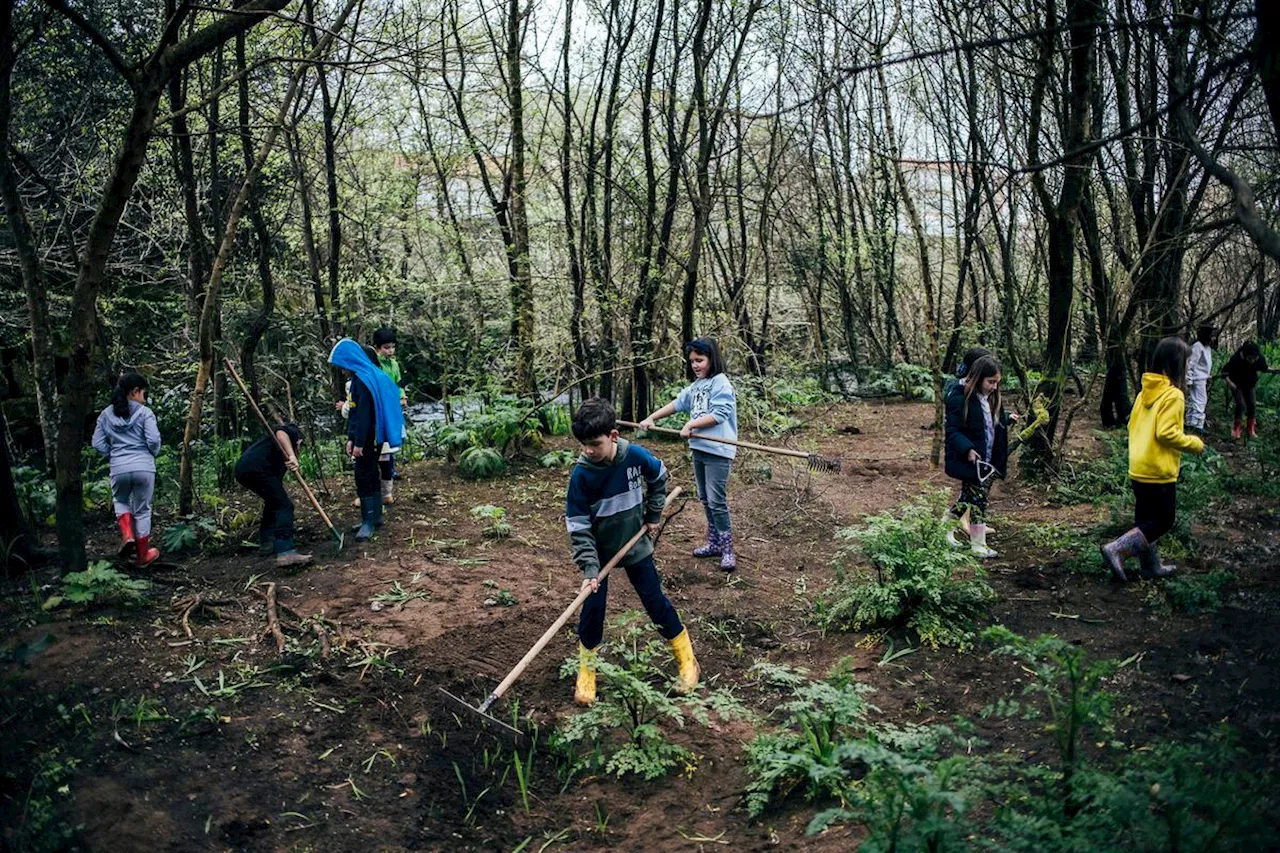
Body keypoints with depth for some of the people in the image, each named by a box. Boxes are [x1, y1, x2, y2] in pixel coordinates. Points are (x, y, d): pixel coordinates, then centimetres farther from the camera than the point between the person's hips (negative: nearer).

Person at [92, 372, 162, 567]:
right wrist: (153, 453, 7)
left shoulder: (106, 414, 7)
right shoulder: (144, 412, -5)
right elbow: (153, 440, -13)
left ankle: (127, 535, 5)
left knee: (120, 500, 29)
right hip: (144, 467, -2)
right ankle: (142, 555, 20)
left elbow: (98, 443, 5)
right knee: (142, 510, 11)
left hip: (119, 468, 2)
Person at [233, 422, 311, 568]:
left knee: (274, 502, 29)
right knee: (284, 506, -13)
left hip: (241, 470, 9)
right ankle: (285, 553, -28)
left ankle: (266, 543, 32)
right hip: (257, 468, -9)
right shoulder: (292, 432, 15)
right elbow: (280, 433, -11)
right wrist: (291, 456, -22)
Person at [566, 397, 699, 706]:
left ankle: (687, 661, 24)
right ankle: (585, 674, 18)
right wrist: (589, 568, -23)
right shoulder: (581, 474, -23)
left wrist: (653, 515, 7)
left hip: (635, 545, 1)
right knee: (592, 608, -2)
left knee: (656, 602, 7)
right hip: (599, 551, -1)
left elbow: (659, 477, 4)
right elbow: (578, 525, -18)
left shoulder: (635, 456, -20)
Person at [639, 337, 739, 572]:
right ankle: (714, 543, 25)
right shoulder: (696, 386, 15)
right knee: (705, 499, 15)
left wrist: (690, 425, -17)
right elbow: (676, 404, 17)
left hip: (718, 450, -9)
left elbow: (718, 415, -19)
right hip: (699, 448, 9)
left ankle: (727, 551, -1)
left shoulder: (721, 383, -11)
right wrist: (651, 418, 11)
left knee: (717, 501, -9)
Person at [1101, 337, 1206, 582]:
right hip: (1159, 472, -8)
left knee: (1146, 521, 16)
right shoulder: (1173, 396, -16)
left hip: (1138, 469, 8)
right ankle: (1118, 550, -9)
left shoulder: (1145, 392, 8)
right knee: (1163, 521, 4)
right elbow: (1166, 433, -22)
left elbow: (1133, 425, 13)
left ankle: (1151, 566, 26)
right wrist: (1194, 444, -8)